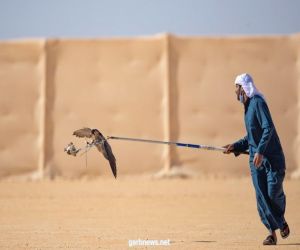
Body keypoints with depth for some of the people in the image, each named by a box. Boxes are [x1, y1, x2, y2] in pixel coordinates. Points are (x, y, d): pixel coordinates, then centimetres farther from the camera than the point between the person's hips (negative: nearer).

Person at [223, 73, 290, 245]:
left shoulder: (258, 102, -12)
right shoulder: (248, 106, 16)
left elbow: (268, 128, -23)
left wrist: (260, 151, -29)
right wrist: (235, 146, 13)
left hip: (272, 157, -8)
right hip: (256, 159, 8)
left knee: (274, 192, -7)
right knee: (261, 195, -2)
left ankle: (281, 220, 21)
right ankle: (273, 232, -1)